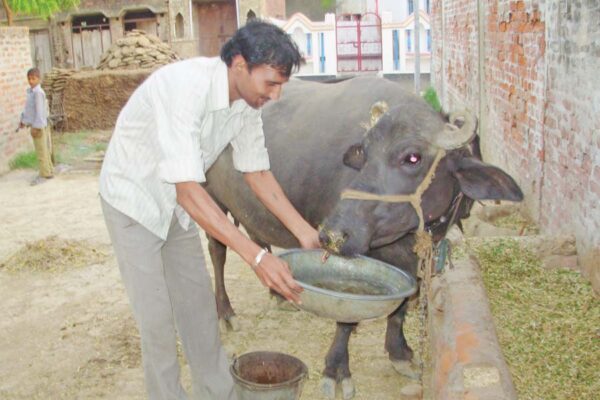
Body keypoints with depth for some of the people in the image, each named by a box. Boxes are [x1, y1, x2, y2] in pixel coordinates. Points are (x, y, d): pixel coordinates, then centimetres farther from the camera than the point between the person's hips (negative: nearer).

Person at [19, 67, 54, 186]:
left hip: (39, 125, -9)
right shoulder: (30, 91, 11)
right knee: (43, 150, 15)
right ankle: (49, 171, 23)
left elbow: (39, 110, -21)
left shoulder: (38, 92, -19)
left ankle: (45, 174, 5)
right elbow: (28, 108, 20)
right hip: (35, 124, 9)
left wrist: (36, 126, -20)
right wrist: (23, 120, 19)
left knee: (41, 150, -2)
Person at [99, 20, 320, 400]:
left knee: (198, 301, 12)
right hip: (133, 198, -6)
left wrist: (306, 233, -7)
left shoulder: (248, 100, -13)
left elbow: (258, 172, -2)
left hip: (177, 203, 7)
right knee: (156, 315, -3)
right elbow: (188, 190, -41)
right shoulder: (185, 86, -36)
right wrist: (256, 255, -45)